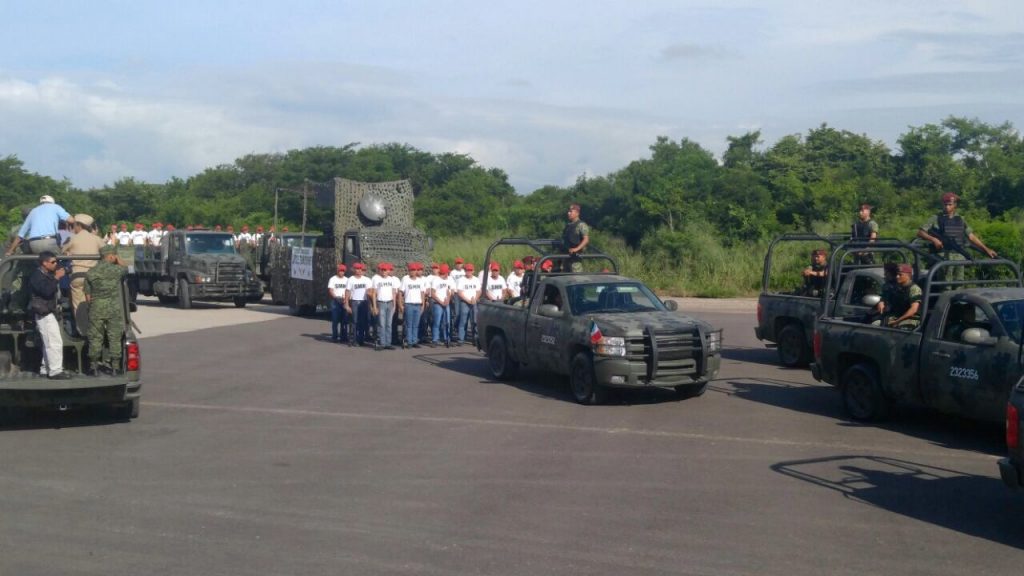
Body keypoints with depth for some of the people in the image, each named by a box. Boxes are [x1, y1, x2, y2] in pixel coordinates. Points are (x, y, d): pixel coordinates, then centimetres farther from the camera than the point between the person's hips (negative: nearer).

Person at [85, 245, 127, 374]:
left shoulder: (90, 273, 0)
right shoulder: (117, 270, -6)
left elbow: (88, 294, 4)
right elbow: (125, 270, 19)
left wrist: (92, 307, 16)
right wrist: (119, 261, 29)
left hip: (96, 309, 2)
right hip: (114, 309, -1)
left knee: (95, 338, 9)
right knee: (114, 338, 6)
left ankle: (94, 366, 13)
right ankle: (115, 366, 10)